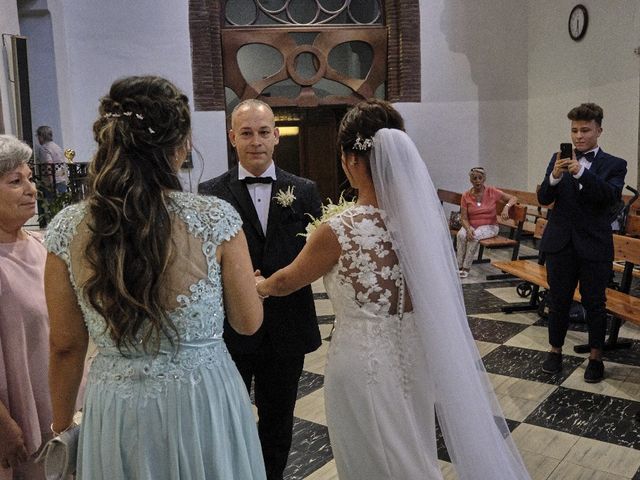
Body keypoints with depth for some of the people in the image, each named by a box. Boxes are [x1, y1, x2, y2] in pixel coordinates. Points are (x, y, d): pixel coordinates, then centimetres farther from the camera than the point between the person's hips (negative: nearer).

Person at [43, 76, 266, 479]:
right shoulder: (216, 219, -19)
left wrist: (62, 427, 14)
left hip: (115, 412, 2)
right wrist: (252, 285, 14)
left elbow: (66, 348, -2)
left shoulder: (68, 228, -11)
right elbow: (248, 322, -7)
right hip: (205, 405, -2)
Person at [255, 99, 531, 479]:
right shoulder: (428, 215, -7)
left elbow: (288, 280, -2)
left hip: (365, 364, -5)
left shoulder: (339, 231, -22)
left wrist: (260, 285, 21)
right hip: (417, 358, 5)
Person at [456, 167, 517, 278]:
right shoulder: (466, 196, -2)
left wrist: (506, 207, -21)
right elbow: (464, 218, -3)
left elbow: (513, 198, 0)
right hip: (471, 225, 2)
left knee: (476, 235, -34)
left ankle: (466, 268, -25)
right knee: (461, 234, -31)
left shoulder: (492, 192, -5)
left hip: (489, 226, -2)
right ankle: (459, 267, -24)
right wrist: (468, 229, -23)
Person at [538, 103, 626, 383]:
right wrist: (554, 177, -23)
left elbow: (612, 196, -19)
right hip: (560, 244, 2)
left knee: (594, 304, 7)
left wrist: (581, 172, -31)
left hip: (594, 246, -2)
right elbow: (544, 199, -2)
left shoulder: (614, 165, -1)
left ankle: (595, 358, 22)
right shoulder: (559, 159, 5)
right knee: (558, 302, 11)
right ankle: (555, 351, 27)